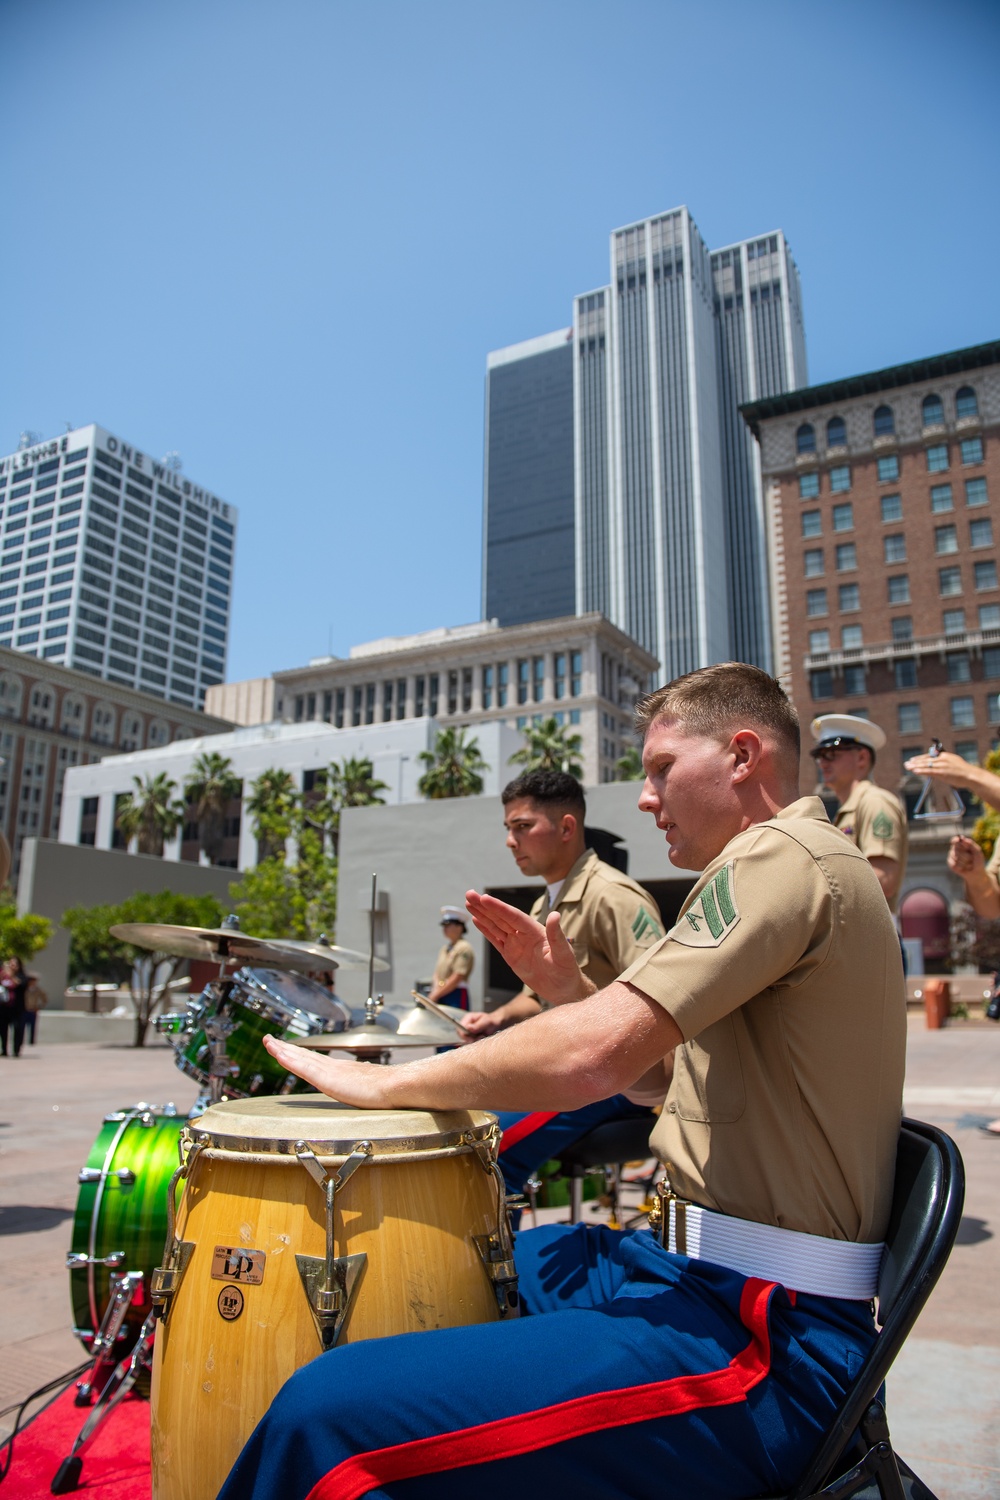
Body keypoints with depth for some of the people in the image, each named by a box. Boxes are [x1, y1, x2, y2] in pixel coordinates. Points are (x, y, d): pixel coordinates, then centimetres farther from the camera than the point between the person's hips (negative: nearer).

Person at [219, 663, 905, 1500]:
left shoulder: (785, 856, -17)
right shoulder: (807, 867, 16)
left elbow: (590, 1057, -26)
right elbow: (661, 1069, 20)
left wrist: (380, 1083, -14)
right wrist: (567, 987, 4)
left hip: (767, 1340, -11)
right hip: (712, 1269, 11)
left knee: (330, 1413, -20)